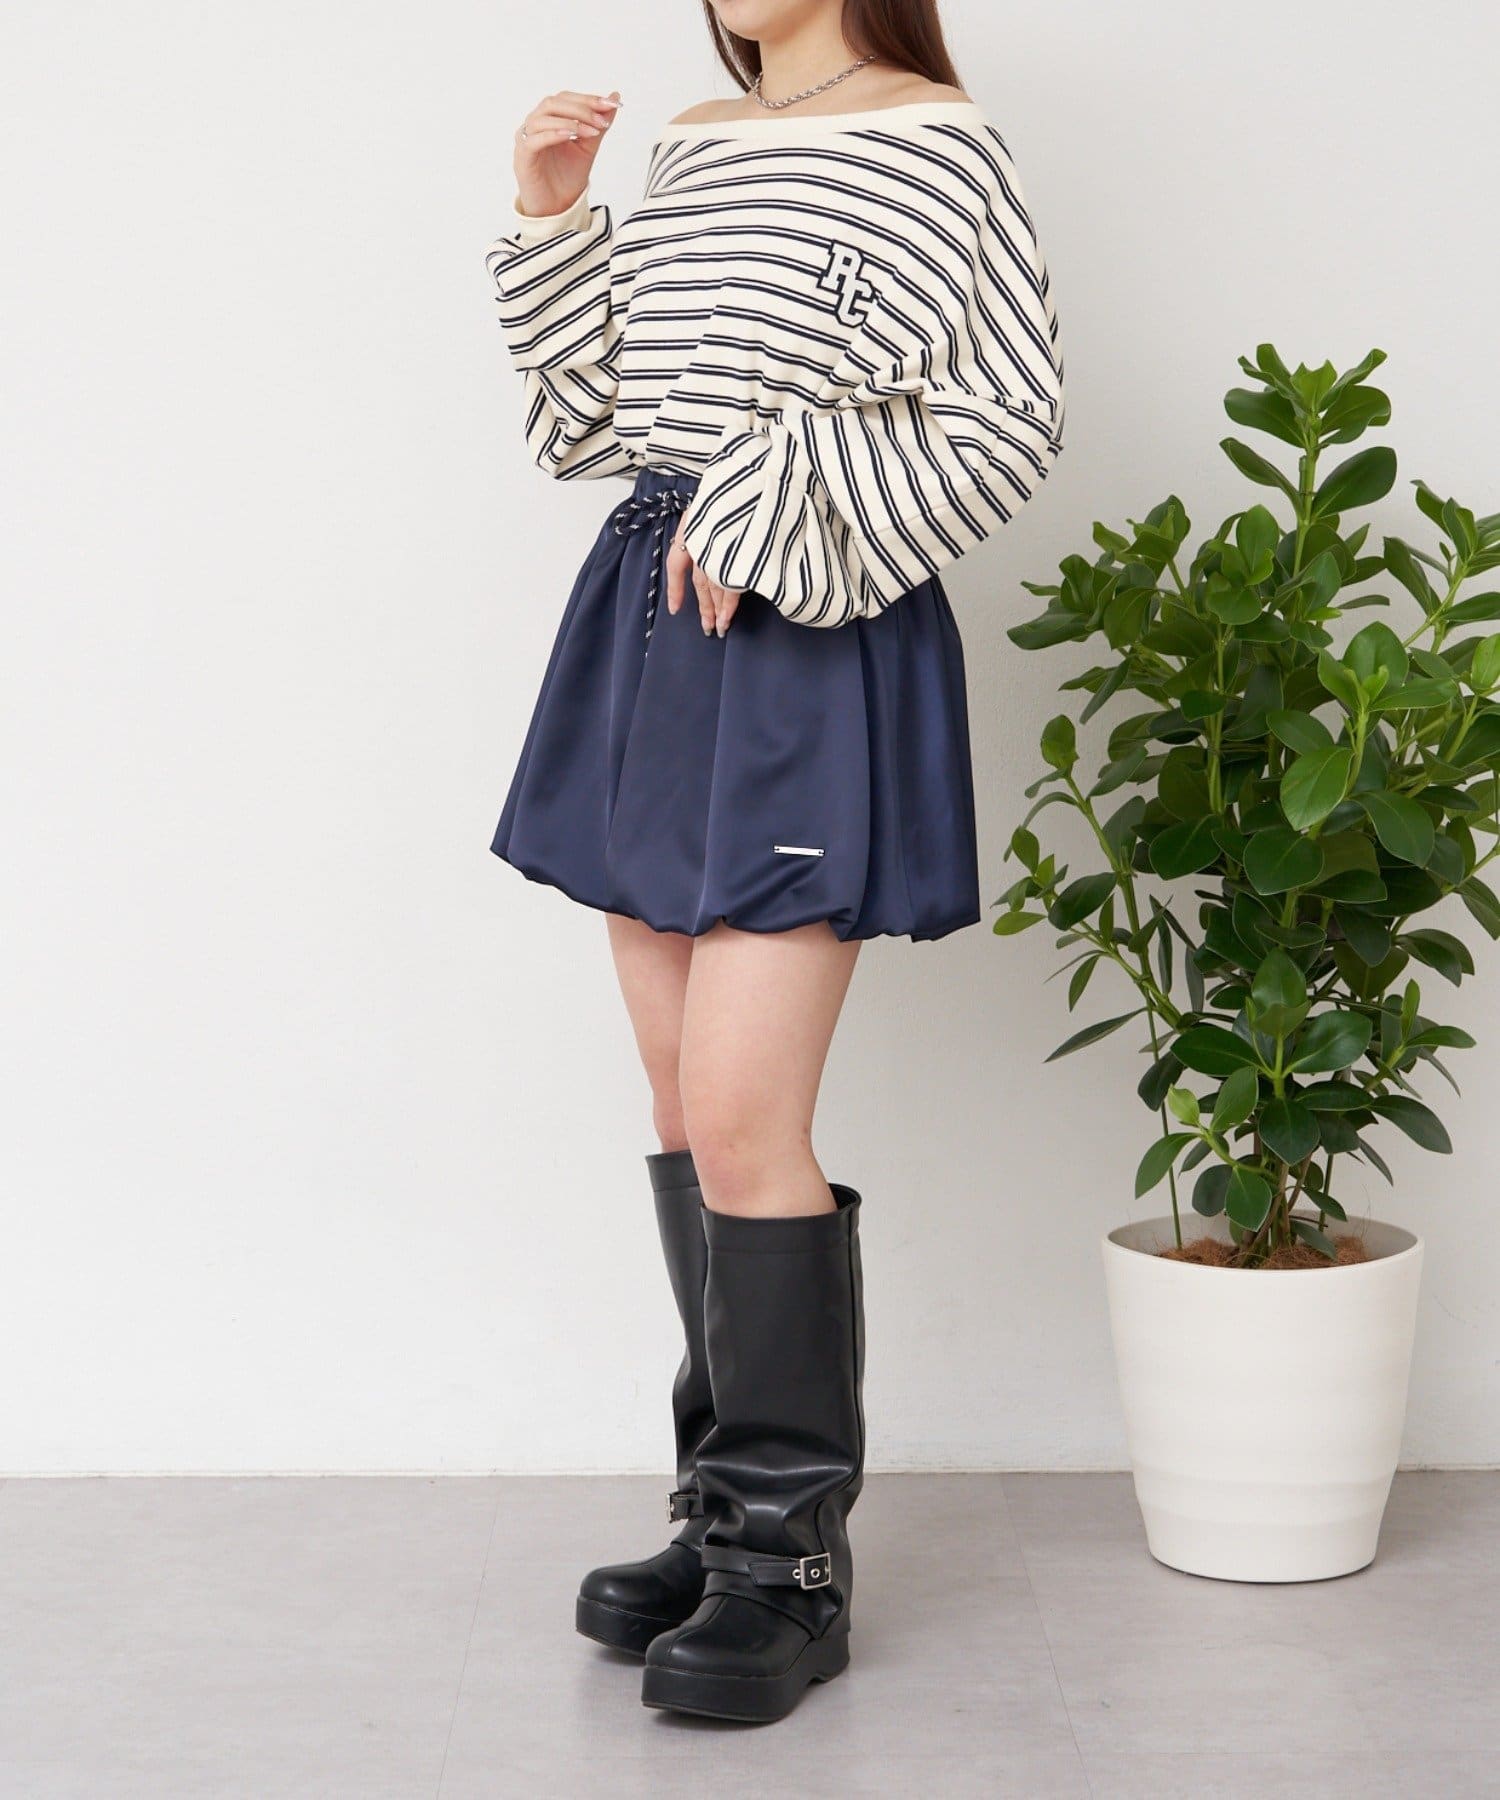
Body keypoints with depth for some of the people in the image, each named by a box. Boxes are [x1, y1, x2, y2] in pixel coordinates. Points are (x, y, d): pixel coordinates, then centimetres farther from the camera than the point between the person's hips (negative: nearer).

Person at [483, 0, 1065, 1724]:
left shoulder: (935, 144, -5)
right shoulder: (685, 147, 16)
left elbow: (1008, 418, -11)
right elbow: (590, 422, 17)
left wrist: (781, 504, -16)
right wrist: (552, 225, 6)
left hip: (812, 645, -7)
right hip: (651, 627, 8)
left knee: (739, 1118, -11)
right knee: (682, 1103, 9)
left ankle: (790, 1559, 2)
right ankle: (733, 1508, 21)